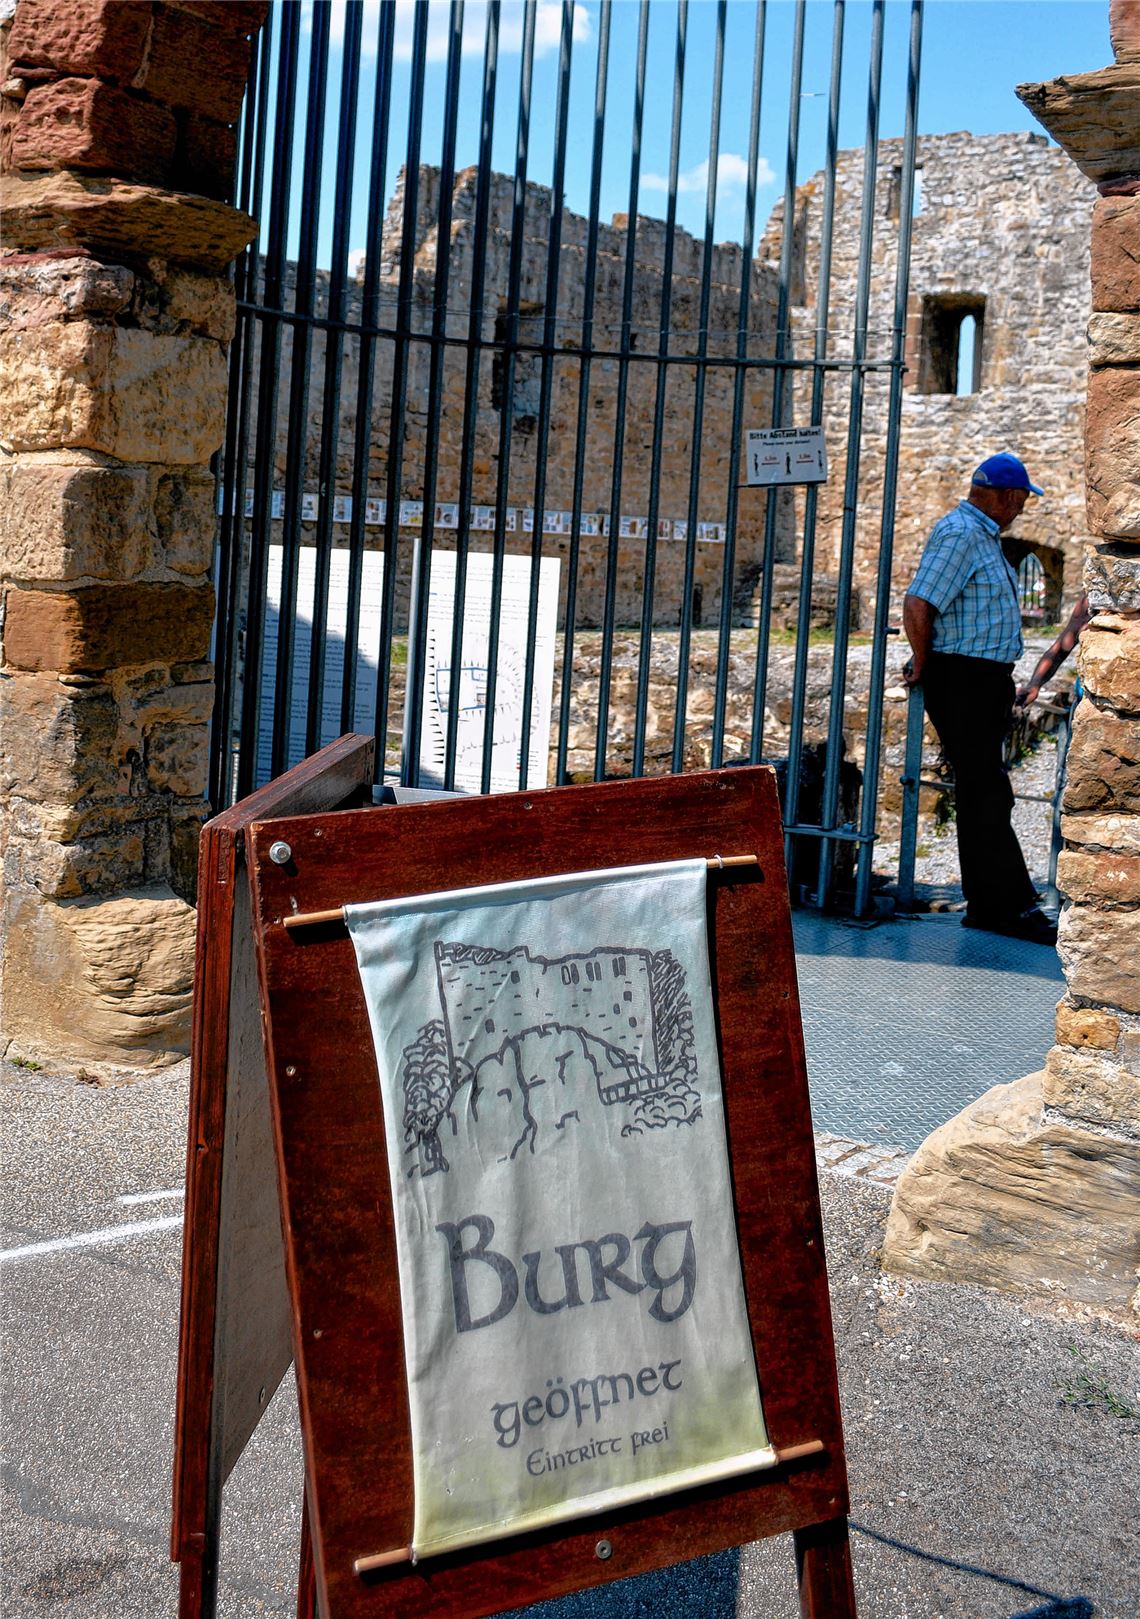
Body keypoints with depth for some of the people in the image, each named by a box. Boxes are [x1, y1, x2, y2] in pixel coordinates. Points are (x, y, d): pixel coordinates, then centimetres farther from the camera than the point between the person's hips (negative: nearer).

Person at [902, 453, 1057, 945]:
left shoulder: (985, 536, 19)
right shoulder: (959, 534, -14)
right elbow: (917, 606, -22)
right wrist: (924, 665, -10)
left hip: (986, 682, 10)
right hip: (961, 681, -10)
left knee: (983, 794, 11)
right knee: (985, 795, -8)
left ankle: (987, 905, 17)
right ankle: (1010, 905, -6)